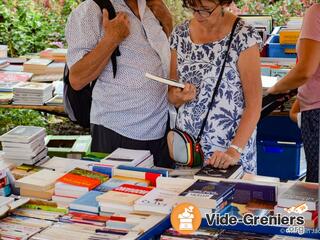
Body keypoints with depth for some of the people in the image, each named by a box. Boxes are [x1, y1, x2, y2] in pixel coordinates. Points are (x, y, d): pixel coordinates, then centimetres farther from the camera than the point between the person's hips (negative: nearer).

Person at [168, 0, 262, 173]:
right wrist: (180, 96, -12)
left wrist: (234, 151, -22)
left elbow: (254, 104, -13)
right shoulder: (180, 34, 3)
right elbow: (172, 97, 10)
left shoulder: (244, 37, -11)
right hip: (186, 147, 4)